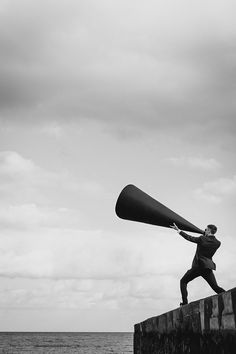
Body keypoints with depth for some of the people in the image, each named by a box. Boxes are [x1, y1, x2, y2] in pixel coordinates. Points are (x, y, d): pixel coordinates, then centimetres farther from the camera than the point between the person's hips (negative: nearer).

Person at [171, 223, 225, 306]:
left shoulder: (202, 239, -9)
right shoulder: (217, 243, 2)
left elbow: (189, 238, 3)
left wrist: (178, 230, 14)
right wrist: (204, 236, 21)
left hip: (198, 266, -4)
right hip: (208, 268, 4)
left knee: (183, 281, 10)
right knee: (215, 287, 4)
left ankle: (185, 302, -2)